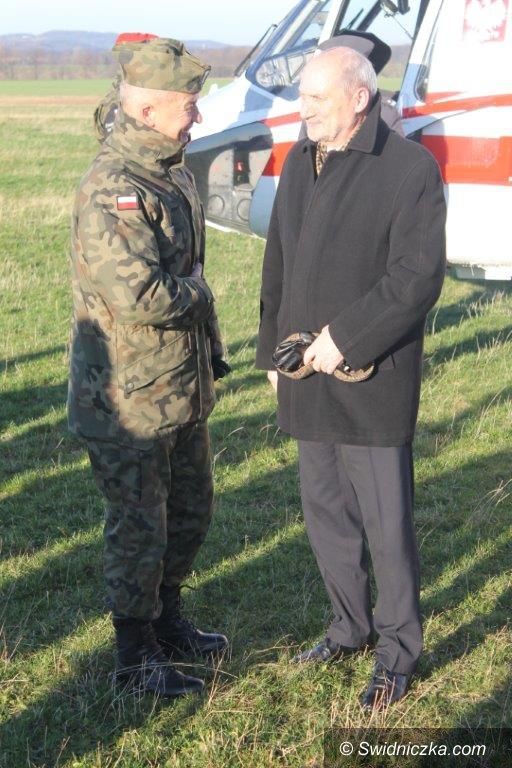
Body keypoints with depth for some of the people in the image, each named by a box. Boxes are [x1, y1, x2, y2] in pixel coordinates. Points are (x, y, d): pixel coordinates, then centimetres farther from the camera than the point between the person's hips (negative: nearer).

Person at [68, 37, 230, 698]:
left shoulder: (172, 171, 9)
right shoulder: (113, 189, -23)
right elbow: (142, 295, -33)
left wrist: (211, 350, 15)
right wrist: (196, 292, -13)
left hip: (183, 390, 9)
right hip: (128, 401, -9)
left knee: (190, 515, 21)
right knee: (139, 532, 5)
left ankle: (167, 620, 41)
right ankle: (136, 657, 22)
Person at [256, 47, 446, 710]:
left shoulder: (410, 169, -12)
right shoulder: (298, 162, 10)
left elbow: (418, 277, -18)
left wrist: (345, 337, -20)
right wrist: (273, 350, 14)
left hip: (372, 379, -7)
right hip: (307, 375, 7)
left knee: (386, 520, 2)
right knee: (325, 510, 17)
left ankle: (398, 649, 19)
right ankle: (351, 625, 35)